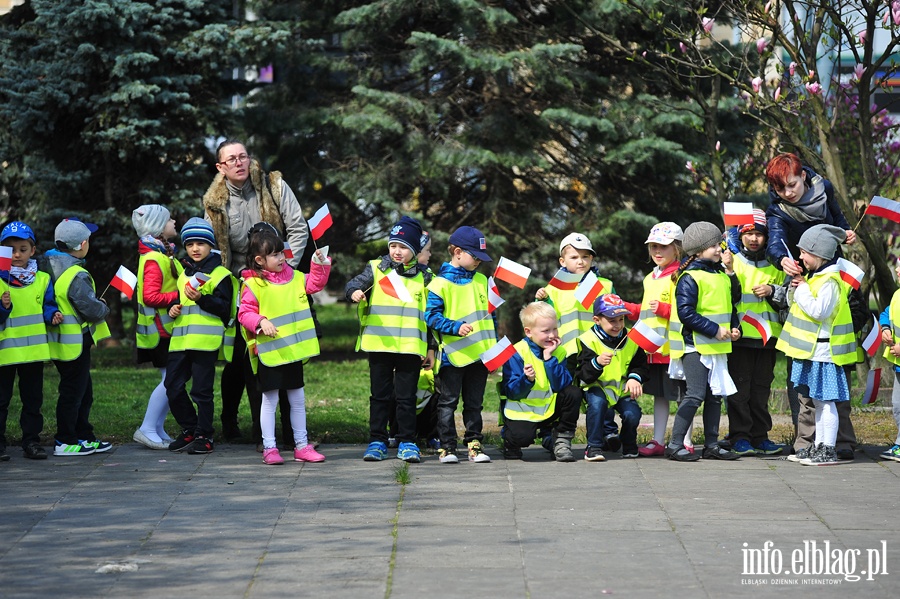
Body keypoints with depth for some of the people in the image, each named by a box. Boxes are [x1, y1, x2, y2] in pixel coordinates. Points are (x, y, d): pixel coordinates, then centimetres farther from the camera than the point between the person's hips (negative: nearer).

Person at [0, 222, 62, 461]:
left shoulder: (42, 280, 6)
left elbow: (48, 306, 9)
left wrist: (52, 315, -11)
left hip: (34, 349, 3)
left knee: (33, 397, 9)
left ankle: (31, 439, 18)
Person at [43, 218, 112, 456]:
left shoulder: (50, 263, 5)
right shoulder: (76, 276, -23)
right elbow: (92, 309, -23)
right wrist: (104, 308, -1)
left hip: (61, 340, 9)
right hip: (74, 342, -9)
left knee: (83, 391, 18)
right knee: (73, 391, 0)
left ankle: (84, 437, 24)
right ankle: (65, 442, 5)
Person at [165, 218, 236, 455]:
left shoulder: (220, 274, -2)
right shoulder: (184, 275, 20)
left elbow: (225, 308, -10)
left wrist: (201, 299, -22)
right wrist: (174, 308, 11)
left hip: (206, 340, -7)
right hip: (181, 340, 7)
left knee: (202, 390, -4)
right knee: (173, 386, 7)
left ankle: (204, 437, 5)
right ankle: (189, 430, 20)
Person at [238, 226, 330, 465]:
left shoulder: (293, 277, 8)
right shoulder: (253, 284, -10)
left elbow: (314, 284, 16)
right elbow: (244, 313, -12)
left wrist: (319, 263, 2)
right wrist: (261, 322, -28)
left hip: (293, 350, 6)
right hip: (269, 352, -6)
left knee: (298, 399, 12)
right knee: (270, 400, 1)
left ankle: (302, 446, 21)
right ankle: (269, 449, 8)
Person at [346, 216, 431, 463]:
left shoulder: (423, 277, 8)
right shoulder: (377, 269, 6)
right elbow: (354, 284, -7)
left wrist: (431, 347, 9)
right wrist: (355, 292, -31)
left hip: (410, 347, 0)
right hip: (379, 344, 0)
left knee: (406, 396, 3)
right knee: (380, 395, 7)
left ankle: (407, 442, 10)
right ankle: (377, 441, 13)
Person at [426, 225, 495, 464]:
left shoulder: (481, 281, 12)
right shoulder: (441, 283, -8)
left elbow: (489, 312, 20)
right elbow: (432, 316, -13)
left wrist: (494, 343, 17)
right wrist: (455, 327, -24)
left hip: (479, 353, 5)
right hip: (453, 355, -5)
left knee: (474, 403, 11)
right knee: (448, 402, 2)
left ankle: (474, 443, 17)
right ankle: (446, 447, 6)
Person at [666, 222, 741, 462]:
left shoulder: (722, 275, 14)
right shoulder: (689, 278, -12)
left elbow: (730, 305, 25)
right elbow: (686, 313, -19)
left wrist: (734, 327, 7)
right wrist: (714, 330, -19)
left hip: (718, 347, 8)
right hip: (695, 346, -8)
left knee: (715, 395, 10)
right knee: (695, 395, -11)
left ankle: (712, 445, 18)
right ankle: (675, 444, -6)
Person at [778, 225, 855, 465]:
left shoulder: (830, 281, -16)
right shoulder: (814, 277, 15)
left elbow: (819, 310, -26)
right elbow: (795, 305, 24)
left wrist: (803, 290, -16)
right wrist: (795, 289, 4)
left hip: (823, 350, -10)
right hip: (810, 350, 10)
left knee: (825, 400, -7)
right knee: (815, 400, 14)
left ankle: (828, 450, -5)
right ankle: (817, 447, 20)